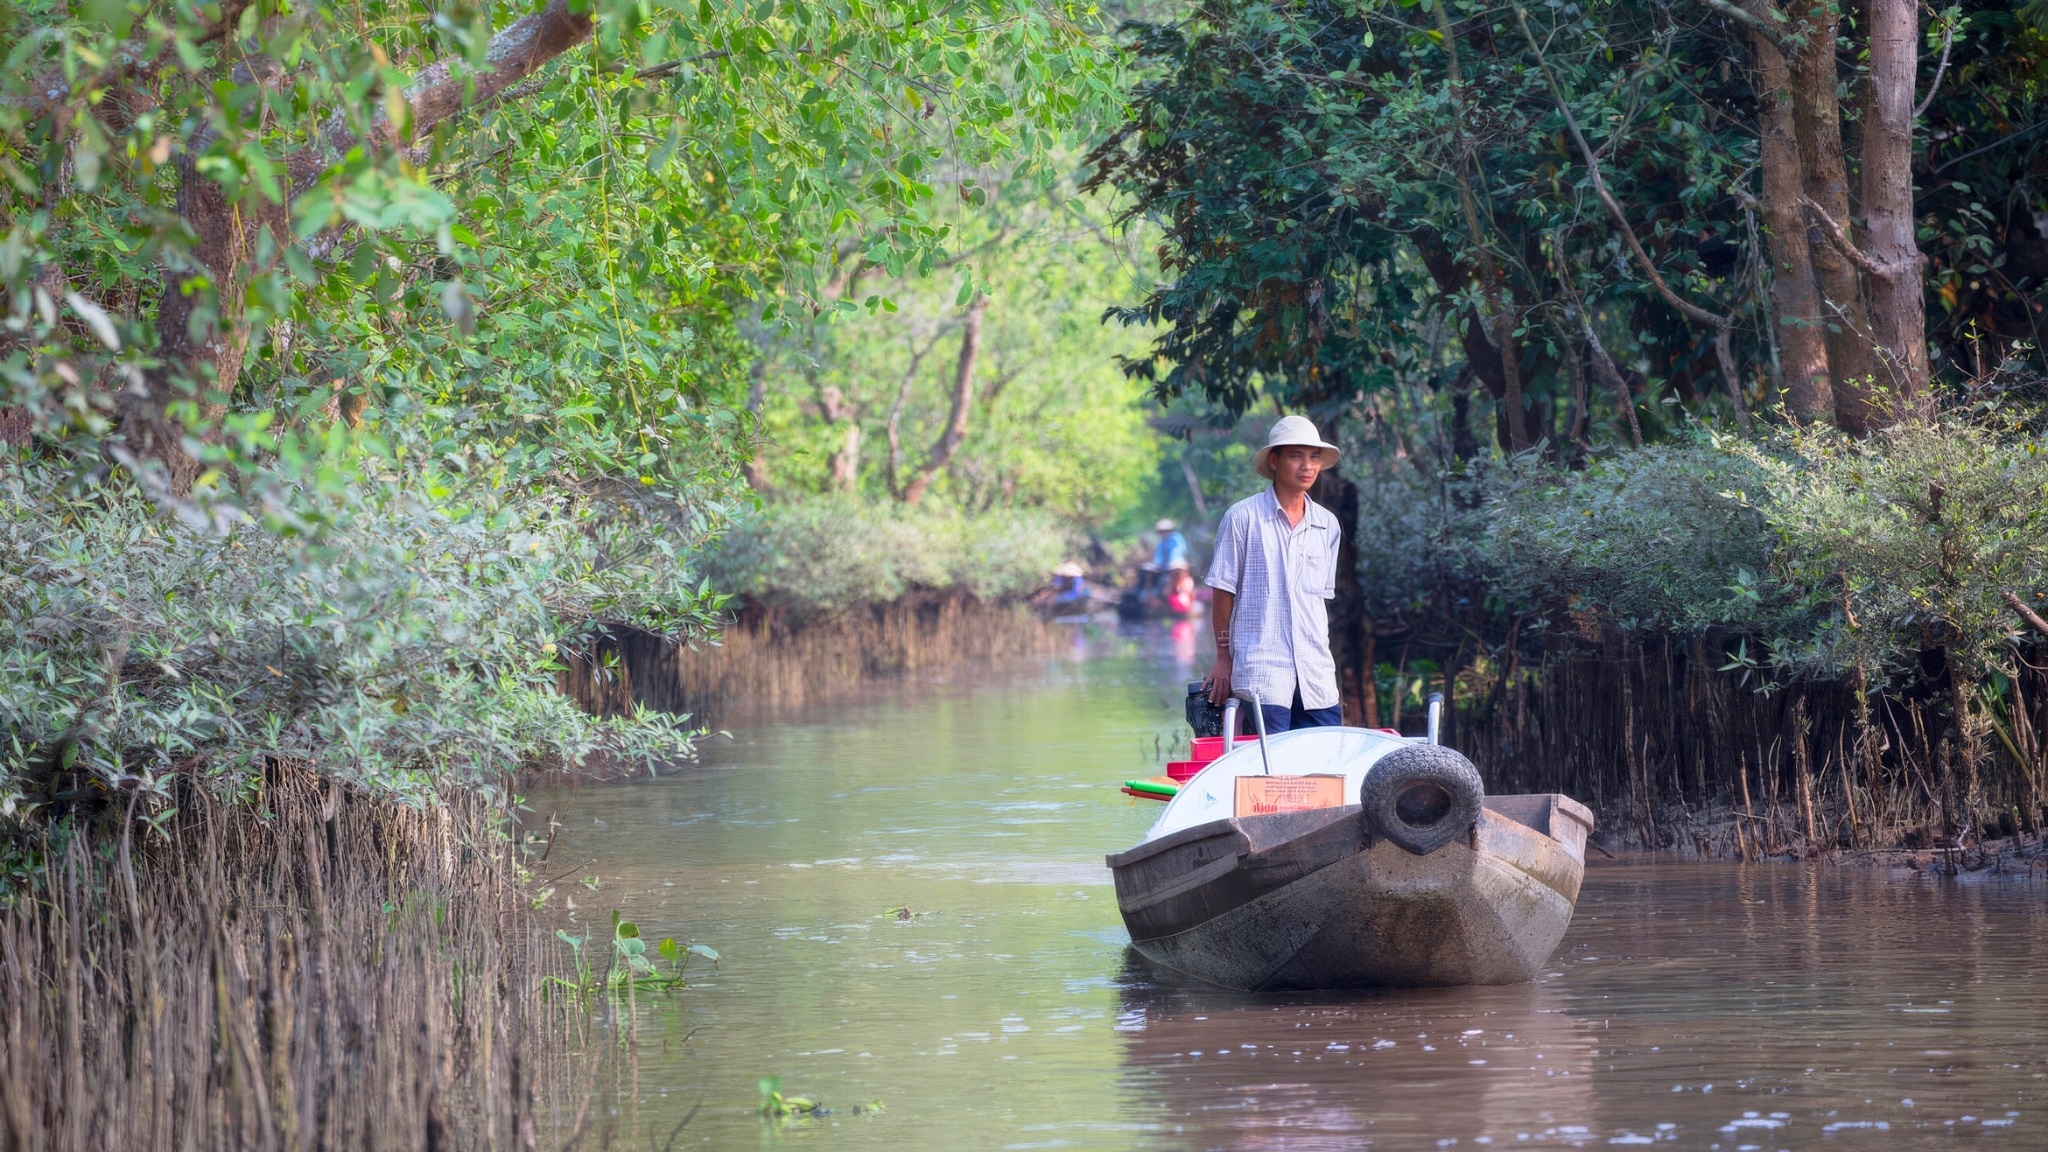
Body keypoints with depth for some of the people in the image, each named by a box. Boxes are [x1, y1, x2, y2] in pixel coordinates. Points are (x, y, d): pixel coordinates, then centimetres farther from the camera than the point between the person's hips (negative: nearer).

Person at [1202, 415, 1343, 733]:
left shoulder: (1327, 525, 12)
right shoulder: (1243, 518, -2)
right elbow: (1223, 592, 3)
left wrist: (1322, 663, 14)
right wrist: (1224, 658, 3)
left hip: (1317, 677, 5)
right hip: (1262, 674, -5)